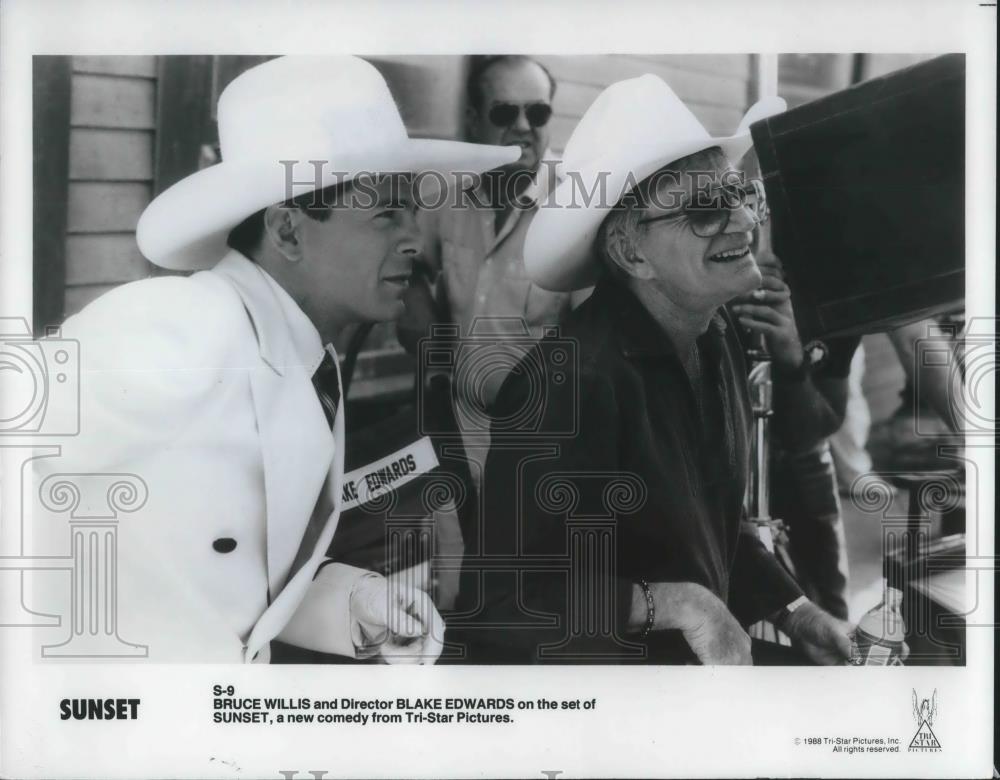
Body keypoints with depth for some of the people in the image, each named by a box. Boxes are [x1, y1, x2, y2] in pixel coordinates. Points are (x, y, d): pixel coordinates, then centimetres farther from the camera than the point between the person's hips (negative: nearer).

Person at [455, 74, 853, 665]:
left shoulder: (717, 337, -1)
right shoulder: (574, 380, -26)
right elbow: (497, 603, -23)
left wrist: (794, 612, 7)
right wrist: (669, 603, -26)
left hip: (698, 659, 6)